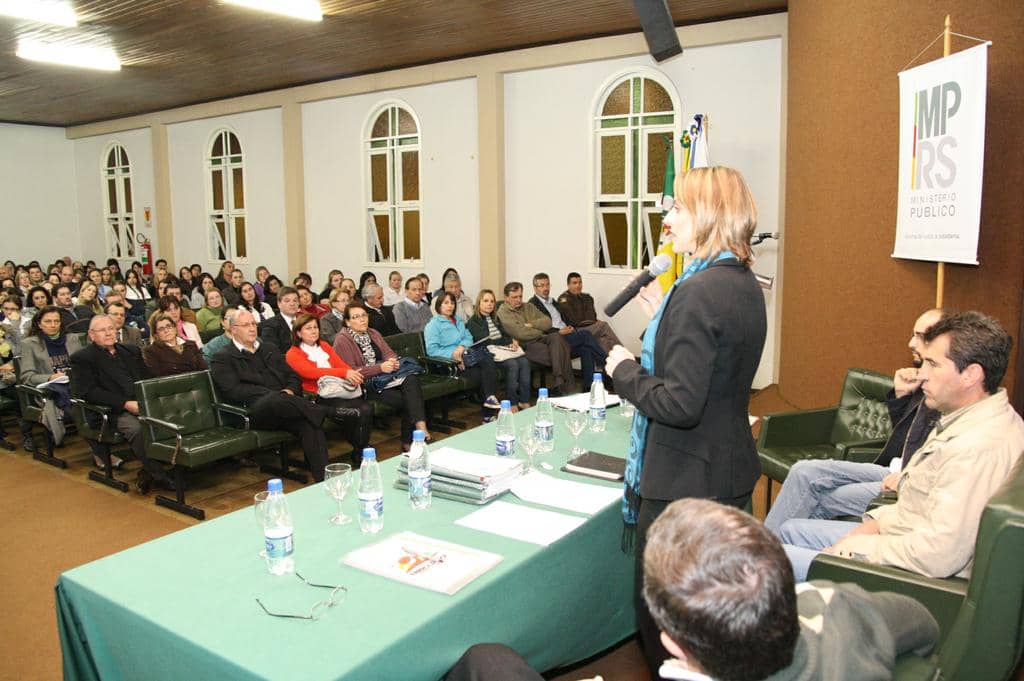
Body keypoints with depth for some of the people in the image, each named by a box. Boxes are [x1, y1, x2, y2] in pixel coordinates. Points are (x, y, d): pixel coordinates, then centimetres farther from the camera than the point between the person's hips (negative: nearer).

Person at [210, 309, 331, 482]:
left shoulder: (269, 349, 29)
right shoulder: (223, 358, 11)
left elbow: (293, 376, 25)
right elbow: (233, 390, -5)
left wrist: (289, 391, -1)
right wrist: (274, 394, -13)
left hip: (284, 400, 4)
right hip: (255, 411, -4)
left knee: (309, 425, -30)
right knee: (276, 400, -41)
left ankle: (323, 479, -36)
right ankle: (321, 413, -25)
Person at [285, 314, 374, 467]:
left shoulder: (324, 346, 24)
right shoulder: (293, 354, 4)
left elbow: (341, 364, 12)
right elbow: (312, 372, -13)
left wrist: (352, 375, -13)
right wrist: (344, 373, -25)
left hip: (339, 391, 6)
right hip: (320, 398, -6)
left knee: (367, 409, -24)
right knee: (359, 413, -28)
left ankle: (361, 455, -16)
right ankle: (357, 456, -14)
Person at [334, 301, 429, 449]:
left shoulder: (373, 334, 18)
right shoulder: (342, 340, -5)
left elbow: (389, 353, 14)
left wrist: (393, 362, -12)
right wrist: (380, 368, -23)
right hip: (364, 386, -6)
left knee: (411, 379, -28)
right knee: (405, 400, -26)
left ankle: (420, 425, -38)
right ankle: (408, 441, -15)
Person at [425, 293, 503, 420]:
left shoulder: (458, 321, 26)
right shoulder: (433, 325, 4)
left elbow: (469, 338, 14)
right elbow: (431, 350, -8)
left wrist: (462, 346, -9)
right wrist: (453, 354, -18)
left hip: (464, 355, 6)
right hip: (448, 361, -6)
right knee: (486, 356, -25)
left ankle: (488, 414, -24)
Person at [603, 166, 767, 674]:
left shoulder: (697, 292, -23)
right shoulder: (745, 284, 7)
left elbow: (680, 404, -26)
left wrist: (625, 370, -12)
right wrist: (663, 316, 10)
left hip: (684, 482, -10)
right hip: (730, 471, 10)